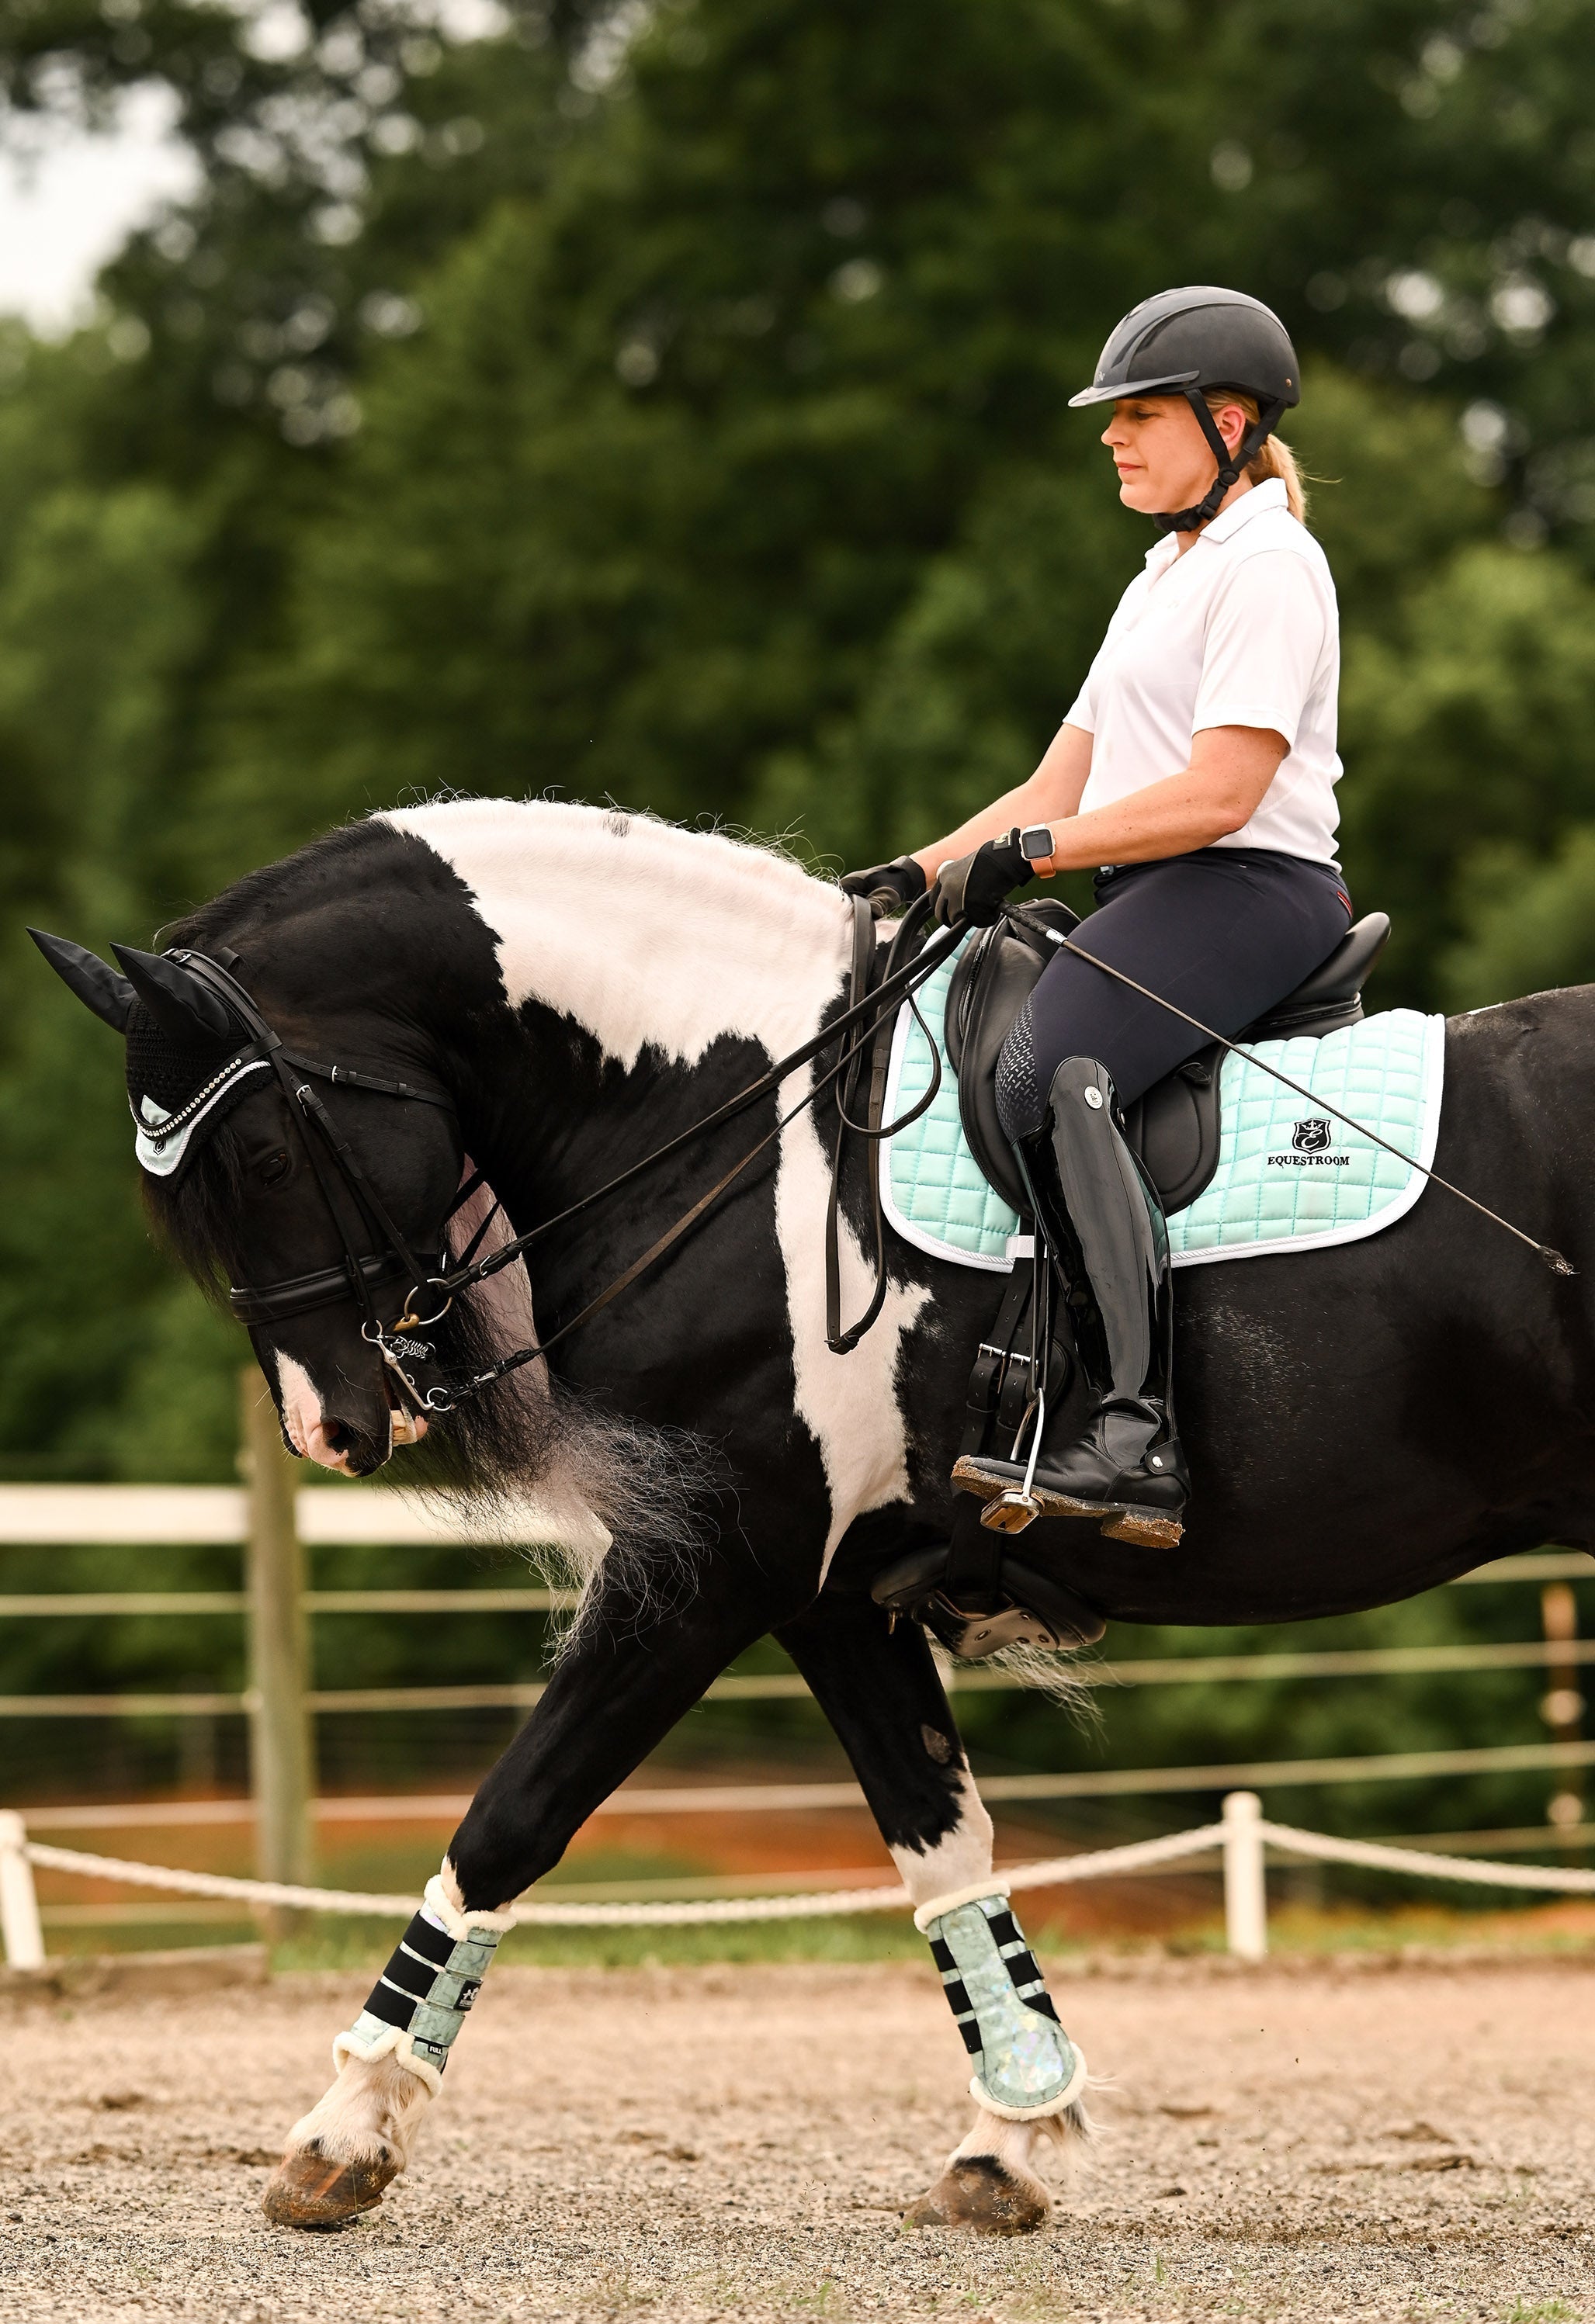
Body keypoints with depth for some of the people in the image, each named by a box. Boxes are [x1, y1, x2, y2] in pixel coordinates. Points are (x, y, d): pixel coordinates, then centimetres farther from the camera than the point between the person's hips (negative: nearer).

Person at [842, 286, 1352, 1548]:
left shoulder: (1268, 567, -6)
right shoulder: (1163, 581, 25)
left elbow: (1218, 794, -17)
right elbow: (1056, 790, 22)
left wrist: (1029, 854, -19)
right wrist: (919, 875, 9)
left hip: (1248, 887, -10)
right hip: (1148, 897, 11)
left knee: (1045, 1073, -32)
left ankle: (1137, 1437, -41)